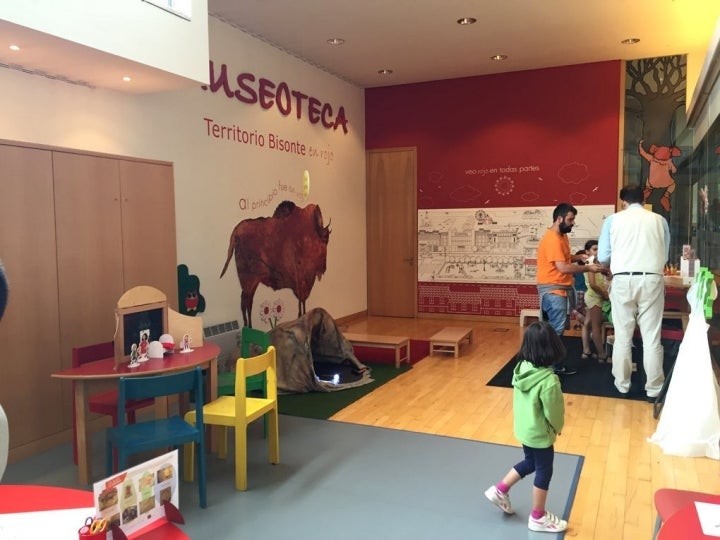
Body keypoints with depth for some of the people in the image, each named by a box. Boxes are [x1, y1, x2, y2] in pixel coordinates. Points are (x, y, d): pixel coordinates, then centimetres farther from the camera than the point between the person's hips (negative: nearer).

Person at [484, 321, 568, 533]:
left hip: (523, 428, 7)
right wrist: (558, 427, 2)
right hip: (540, 433, -7)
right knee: (543, 471, 13)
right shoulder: (548, 380, -31)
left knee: (530, 463, 28)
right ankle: (538, 517, 30)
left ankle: (500, 490, 34)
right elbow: (553, 411, -20)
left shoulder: (521, 368, -10)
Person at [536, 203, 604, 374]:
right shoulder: (552, 239, -20)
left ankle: (556, 365, 19)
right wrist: (588, 268, -17)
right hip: (553, 291, -10)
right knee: (555, 330, -6)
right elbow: (563, 267, -24)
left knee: (558, 329, 12)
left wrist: (579, 257, 8)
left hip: (562, 289, 10)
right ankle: (552, 366, 2)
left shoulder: (562, 236, 12)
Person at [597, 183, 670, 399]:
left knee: (622, 336, 9)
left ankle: (622, 383, 19)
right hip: (652, 280, 1)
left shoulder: (613, 220, 6)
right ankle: (654, 388, 11)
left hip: (623, 280, 0)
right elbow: (665, 255, 13)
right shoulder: (659, 220, 10)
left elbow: (603, 256, 6)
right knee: (651, 337, 5)